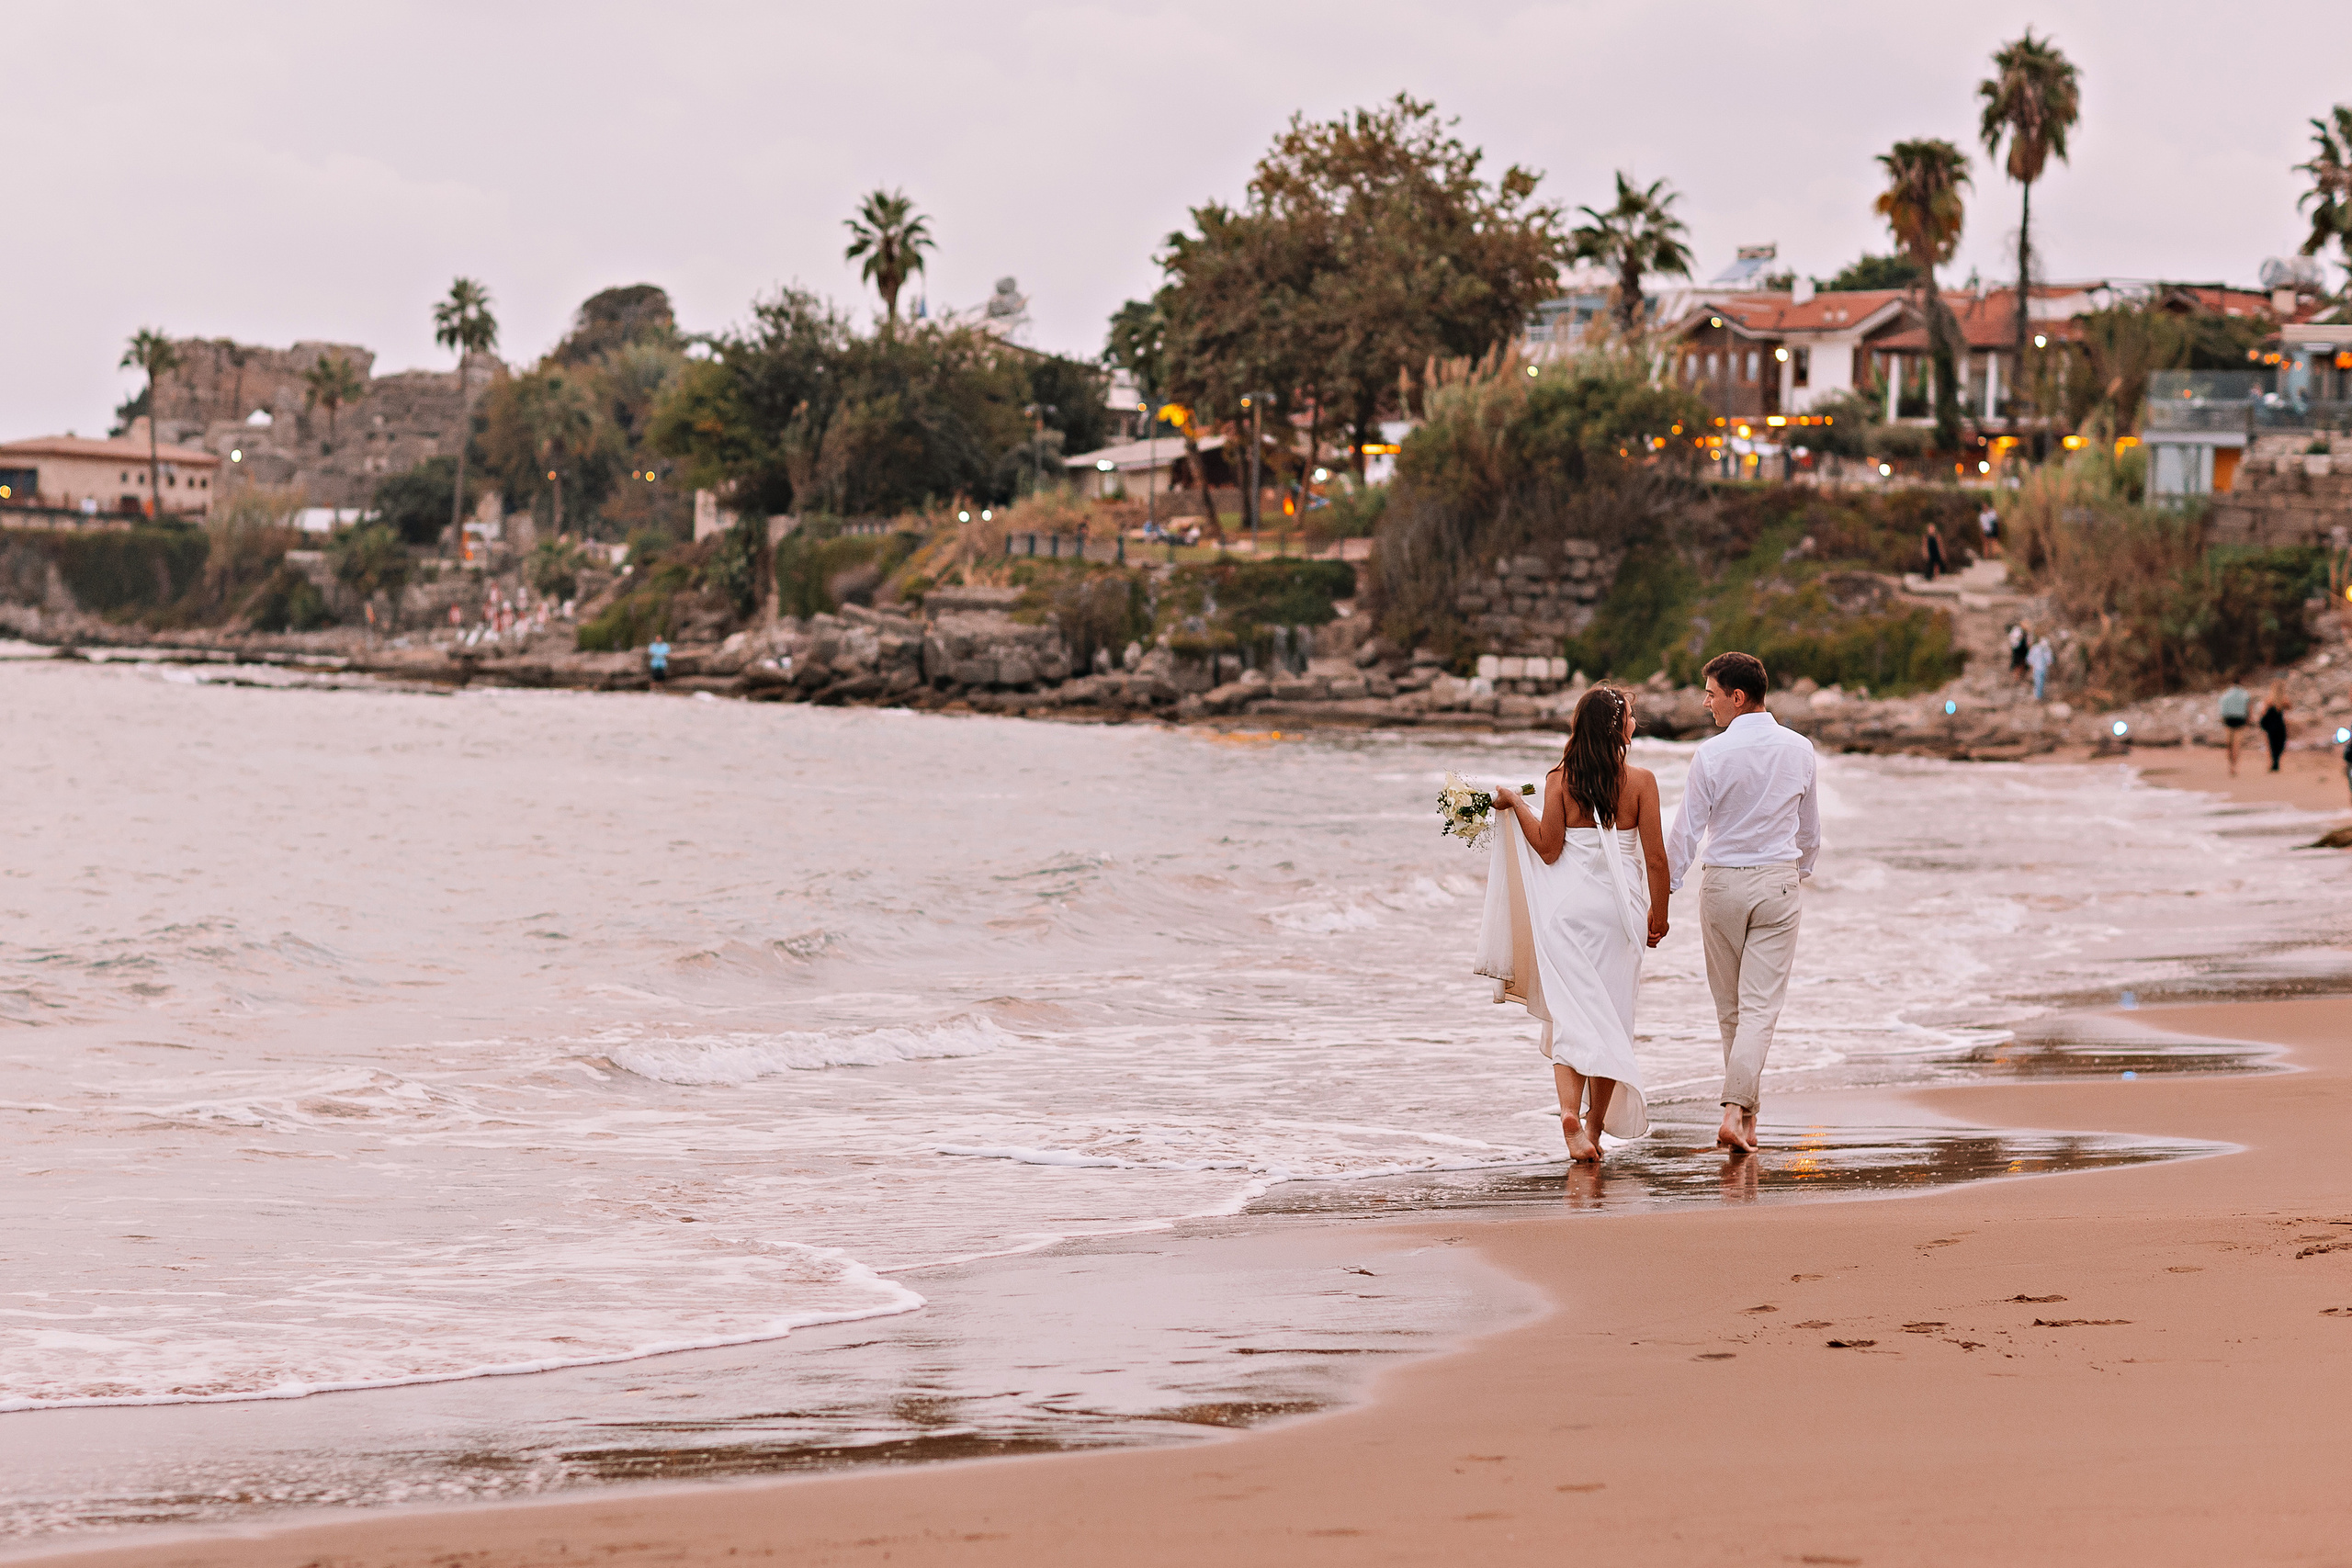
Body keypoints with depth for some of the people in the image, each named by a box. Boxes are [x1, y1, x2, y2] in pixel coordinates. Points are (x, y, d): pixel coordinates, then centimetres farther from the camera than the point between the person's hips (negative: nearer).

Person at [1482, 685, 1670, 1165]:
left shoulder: (1560, 780, -4)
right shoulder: (1640, 781, -6)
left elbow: (1549, 850, -5)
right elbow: (1656, 858, -5)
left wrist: (1516, 804, 7)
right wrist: (1659, 913, 8)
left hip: (1568, 904, 0)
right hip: (1618, 906, 0)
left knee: (1569, 1014, 1)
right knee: (1610, 1015, 11)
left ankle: (1570, 1109, -21)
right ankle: (1596, 1126, 17)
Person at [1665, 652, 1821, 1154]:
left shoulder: (1713, 755, -11)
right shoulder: (1800, 750, 0)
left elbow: (1687, 831, -9)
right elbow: (1810, 828, 11)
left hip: (1722, 883, -1)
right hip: (1778, 884, 1)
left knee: (1730, 1008, 13)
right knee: (1761, 1006, -3)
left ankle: (1746, 1113, 21)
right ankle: (1736, 1109, -18)